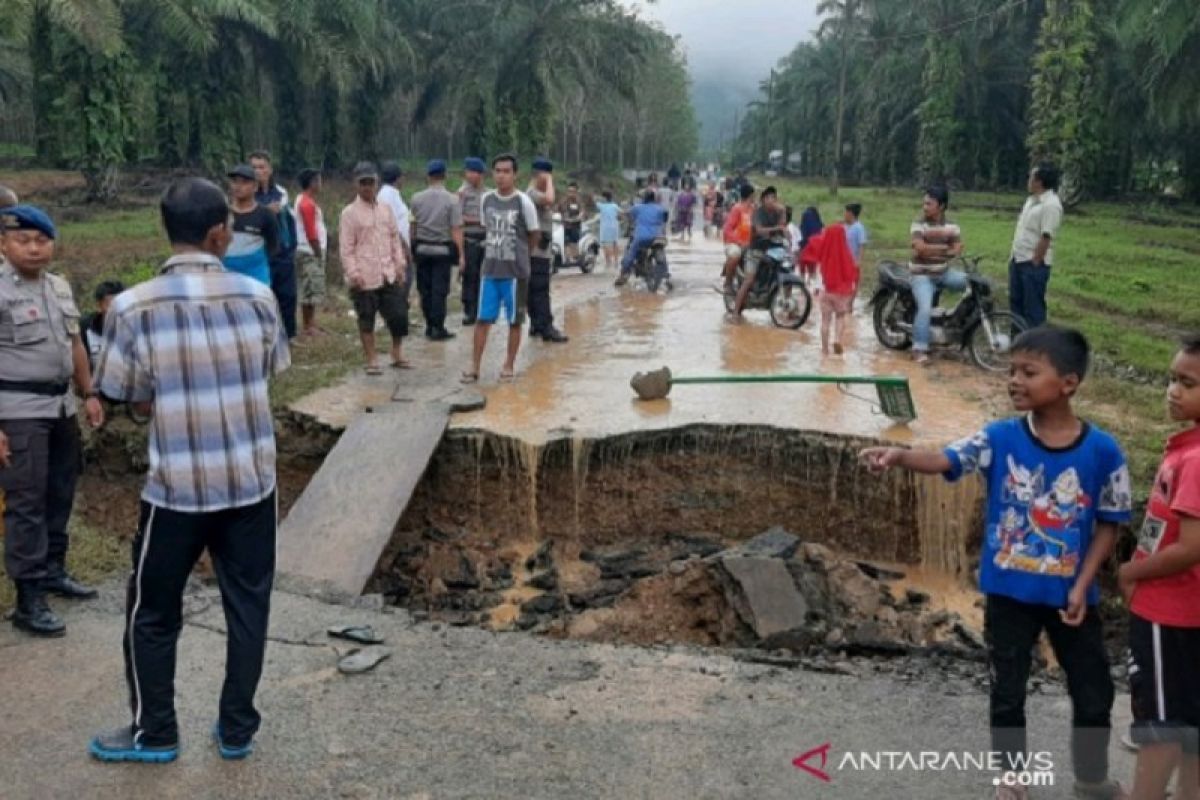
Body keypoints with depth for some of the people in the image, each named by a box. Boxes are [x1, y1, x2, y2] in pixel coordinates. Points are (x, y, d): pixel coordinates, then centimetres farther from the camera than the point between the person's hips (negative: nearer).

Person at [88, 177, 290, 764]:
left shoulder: (132, 307, -13)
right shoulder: (257, 297, -7)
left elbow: (130, 397, -3)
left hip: (176, 485, -2)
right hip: (252, 480, 2)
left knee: (152, 612, 17)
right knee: (248, 605, 16)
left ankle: (154, 732, 31)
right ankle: (237, 728, 28)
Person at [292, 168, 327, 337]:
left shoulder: (306, 201, 15)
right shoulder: (308, 204, -17)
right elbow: (311, 234, -19)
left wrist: (320, 253, 15)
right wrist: (319, 254, -15)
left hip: (312, 252, 10)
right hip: (310, 253, -10)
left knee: (312, 290, 14)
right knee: (311, 290, -5)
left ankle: (311, 323, 20)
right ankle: (307, 326, -1)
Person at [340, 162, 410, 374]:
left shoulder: (385, 209, 11)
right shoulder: (350, 213, -4)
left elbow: (395, 239, 15)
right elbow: (346, 248, -7)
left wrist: (400, 265, 8)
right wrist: (353, 273, -14)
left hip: (388, 275, 4)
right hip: (364, 278, -4)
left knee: (399, 315, 4)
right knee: (366, 320, 5)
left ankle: (396, 353, 22)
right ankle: (372, 360, 15)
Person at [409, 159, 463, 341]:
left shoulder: (417, 198, 0)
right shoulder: (452, 200, -10)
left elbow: (413, 225, 5)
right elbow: (456, 230, -12)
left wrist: (413, 247, 15)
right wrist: (461, 254, -9)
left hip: (422, 249, 3)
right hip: (443, 250, -3)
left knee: (425, 290, 11)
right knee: (439, 290, 1)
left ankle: (429, 326, 17)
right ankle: (438, 328, 1)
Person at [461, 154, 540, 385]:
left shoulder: (523, 202, -9)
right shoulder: (486, 200, 3)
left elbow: (535, 235, 1)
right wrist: (499, 251, 12)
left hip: (515, 271, -3)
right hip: (490, 269, 4)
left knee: (514, 321, 6)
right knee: (482, 319, 3)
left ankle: (509, 365, 19)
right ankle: (475, 366, 8)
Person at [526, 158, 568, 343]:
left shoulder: (537, 193, 19)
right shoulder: (532, 193, -13)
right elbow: (550, 199, -35)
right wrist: (549, 181, -19)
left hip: (542, 250, 10)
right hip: (537, 251, -10)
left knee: (536, 289, 12)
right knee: (540, 290, -11)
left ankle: (536, 324, 17)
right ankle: (546, 327, -12)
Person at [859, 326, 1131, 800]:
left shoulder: (1102, 451, -11)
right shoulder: (999, 438, -11)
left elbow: (1109, 525, -3)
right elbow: (946, 460, -26)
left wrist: (1082, 586, -9)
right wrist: (900, 456, -47)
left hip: (1070, 594, 1)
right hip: (1009, 593, 0)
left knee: (1094, 695, 14)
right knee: (1007, 693, 11)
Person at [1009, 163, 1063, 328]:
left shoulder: (1050, 205, -18)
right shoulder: (1032, 199, 12)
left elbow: (1045, 238, -21)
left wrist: (1035, 263, -19)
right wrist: (1014, 256, 16)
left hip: (1034, 263, -10)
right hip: (1018, 260, 10)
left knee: (1033, 307, -4)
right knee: (1016, 302, 18)